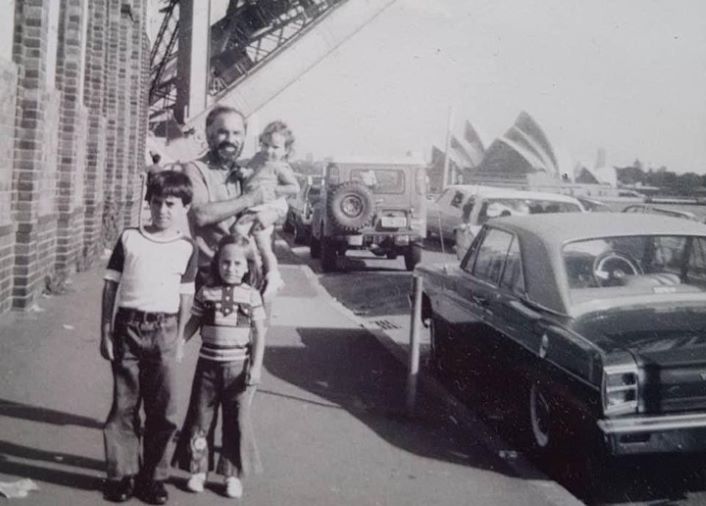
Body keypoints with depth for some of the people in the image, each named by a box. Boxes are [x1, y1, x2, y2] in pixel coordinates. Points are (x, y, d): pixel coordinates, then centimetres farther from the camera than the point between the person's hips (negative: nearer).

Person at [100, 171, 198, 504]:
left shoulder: (186, 248, 4)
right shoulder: (129, 238, 3)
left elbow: (185, 298, 5)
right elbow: (111, 286, 5)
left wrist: (178, 339, 1)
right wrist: (105, 332, 2)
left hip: (163, 330, 0)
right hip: (127, 326, 0)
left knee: (162, 409, 3)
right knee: (124, 405, 5)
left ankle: (152, 476, 17)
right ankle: (121, 474, 17)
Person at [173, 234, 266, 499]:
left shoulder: (251, 295, -3)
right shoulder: (206, 293, 0)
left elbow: (259, 333, -2)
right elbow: (192, 324, 6)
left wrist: (256, 366, -6)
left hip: (238, 366, -1)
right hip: (208, 363, 1)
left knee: (237, 421, 6)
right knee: (200, 417, 8)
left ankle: (233, 474, 17)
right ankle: (198, 469, 22)